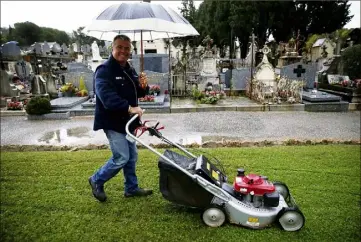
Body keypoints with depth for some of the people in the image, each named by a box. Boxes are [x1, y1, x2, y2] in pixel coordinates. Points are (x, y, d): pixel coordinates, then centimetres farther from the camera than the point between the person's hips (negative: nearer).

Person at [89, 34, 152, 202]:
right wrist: (129, 108, -39)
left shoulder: (129, 70, 12)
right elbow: (107, 97, -30)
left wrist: (143, 87, -5)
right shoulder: (104, 70, -16)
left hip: (126, 121, 9)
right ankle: (96, 181, 18)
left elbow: (138, 93, 19)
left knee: (132, 156, 14)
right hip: (112, 122, -9)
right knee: (121, 158, -6)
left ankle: (131, 188, 30)